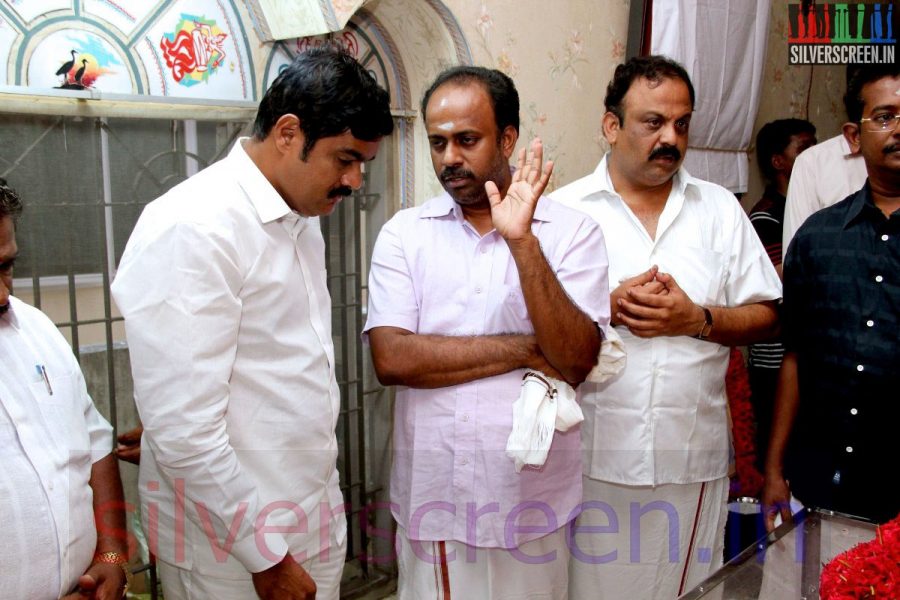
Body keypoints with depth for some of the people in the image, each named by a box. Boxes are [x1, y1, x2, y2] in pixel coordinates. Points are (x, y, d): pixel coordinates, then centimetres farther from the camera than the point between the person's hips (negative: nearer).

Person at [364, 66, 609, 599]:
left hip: (533, 496, 0)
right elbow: (391, 359, -13)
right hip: (431, 495, 1)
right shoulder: (404, 234, -1)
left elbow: (577, 360, -14)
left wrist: (523, 243, -22)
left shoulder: (572, 231, -4)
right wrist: (526, 349, -13)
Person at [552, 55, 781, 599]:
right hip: (594, 458, -1)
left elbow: (766, 317, 7)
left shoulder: (720, 209, 9)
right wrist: (607, 308, -15)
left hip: (693, 458, 2)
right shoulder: (566, 208, 2)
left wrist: (697, 319, -11)